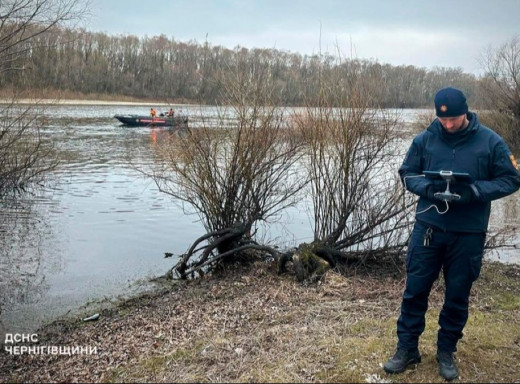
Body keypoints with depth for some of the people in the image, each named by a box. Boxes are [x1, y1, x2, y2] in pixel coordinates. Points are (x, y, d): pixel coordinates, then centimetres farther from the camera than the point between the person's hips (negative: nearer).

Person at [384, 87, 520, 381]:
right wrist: (428, 188, -17)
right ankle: (407, 348, 22)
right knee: (415, 289, 6)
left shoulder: (490, 142, -5)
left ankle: (446, 351, 30)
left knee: (458, 295, 10)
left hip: (468, 234, -1)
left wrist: (474, 191, -20)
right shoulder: (424, 139, -1)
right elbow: (407, 174, 5)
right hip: (428, 227, 1)